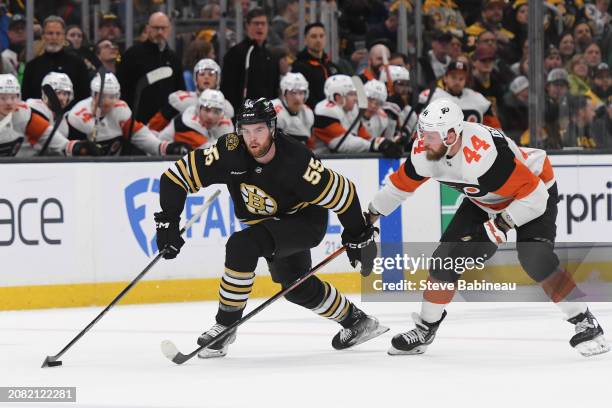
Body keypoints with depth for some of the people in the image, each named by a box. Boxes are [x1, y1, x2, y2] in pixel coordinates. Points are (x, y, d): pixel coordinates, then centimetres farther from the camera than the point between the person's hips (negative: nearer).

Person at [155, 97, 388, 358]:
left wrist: (357, 237, -14)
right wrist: (167, 223, -22)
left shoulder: (295, 161, -34)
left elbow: (342, 193, -24)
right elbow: (177, 176, -18)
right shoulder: (231, 153, -24)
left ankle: (225, 326, -16)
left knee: (242, 246, -28)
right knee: (296, 287, 17)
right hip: (264, 221, 6)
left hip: (305, 221, -6)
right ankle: (356, 322, 39)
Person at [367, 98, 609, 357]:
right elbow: (402, 182, 3)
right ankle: (425, 330, 18)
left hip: (536, 189, -7)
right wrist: (371, 215, 11)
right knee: (446, 258, 0)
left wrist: (500, 226, -38)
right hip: (484, 201, 7)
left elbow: (534, 197, -37)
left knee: (535, 259, -28)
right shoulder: (424, 151, -18)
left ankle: (585, 324, -17)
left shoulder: (484, 156, -41)